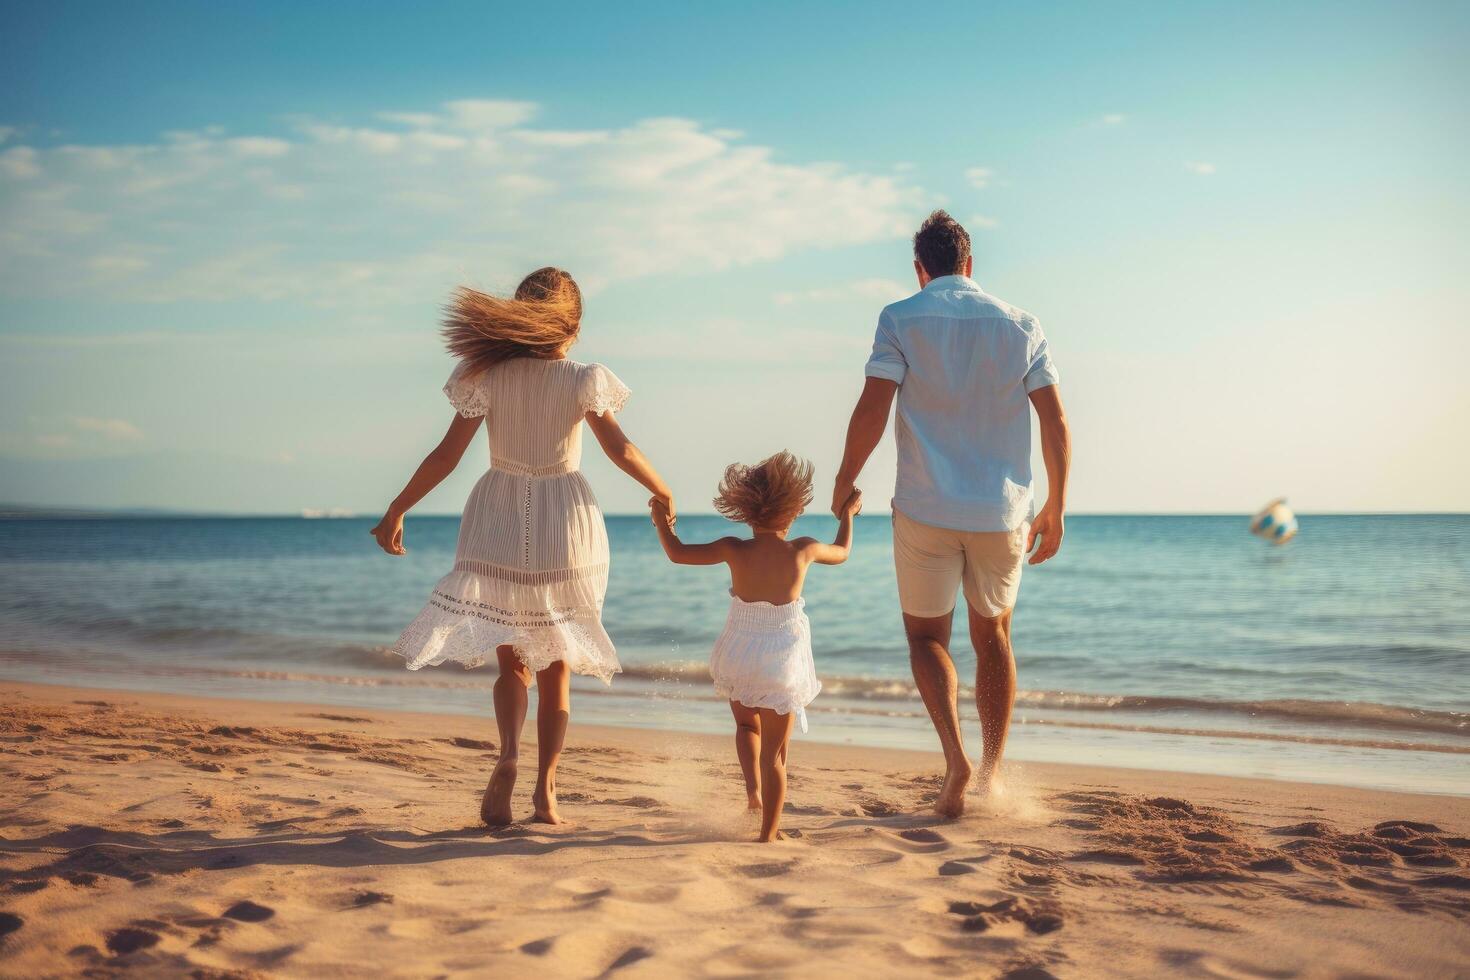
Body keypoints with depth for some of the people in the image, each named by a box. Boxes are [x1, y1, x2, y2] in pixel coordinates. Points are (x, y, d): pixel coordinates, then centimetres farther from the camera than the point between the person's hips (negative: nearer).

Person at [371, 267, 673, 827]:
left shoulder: (488, 376, -5)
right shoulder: (583, 381, -7)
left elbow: (446, 455, -6)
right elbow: (621, 451, -5)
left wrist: (396, 510, 3)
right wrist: (662, 492, 13)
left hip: (502, 525, 1)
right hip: (565, 526, 0)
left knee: (511, 660, 13)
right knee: (556, 667, 11)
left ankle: (509, 754, -15)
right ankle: (545, 789, 6)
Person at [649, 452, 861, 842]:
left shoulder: (735, 550, -8)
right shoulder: (804, 550, -7)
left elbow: (677, 553, 2)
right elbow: (841, 552, 16)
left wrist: (662, 523, 20)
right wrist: (847, 515, 33)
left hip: (739, 658, 1)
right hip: (783, 663, -1)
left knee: (746, 725, 29)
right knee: (775, 753, 8)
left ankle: (752, 783, 5)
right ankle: (769, 833, 11)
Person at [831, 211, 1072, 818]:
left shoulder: (900, 320, -2)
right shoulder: (1020, 326, 6)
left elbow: (871, 411, -11)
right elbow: (1056, 424, 2)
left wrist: (844, 484, 1)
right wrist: (1055, 508, 10)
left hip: (925, 511, -2)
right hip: (1002, 512, 3)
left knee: (926, 634, 12)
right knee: (993, 636, 19)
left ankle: (955, 757, -9)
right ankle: (991, 773, 19)